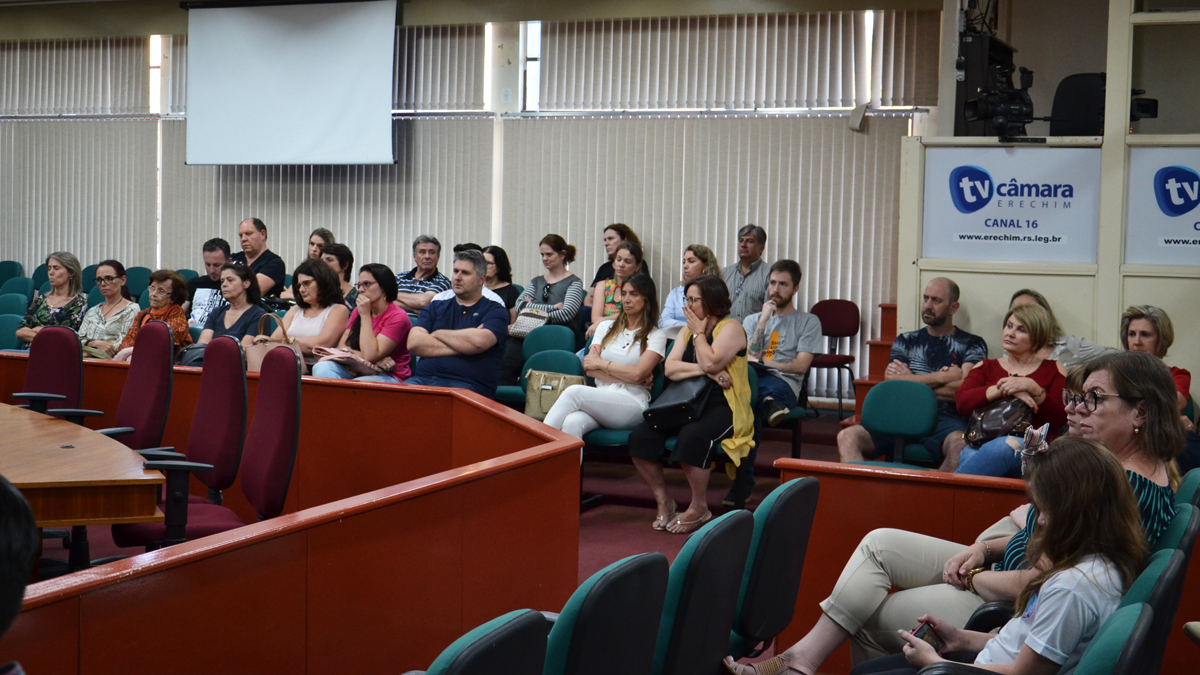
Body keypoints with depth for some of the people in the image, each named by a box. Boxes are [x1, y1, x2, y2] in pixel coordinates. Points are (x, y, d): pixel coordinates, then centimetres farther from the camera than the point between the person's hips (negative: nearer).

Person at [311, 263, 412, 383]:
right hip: (358, 371, 6)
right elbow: (342, 347, 3)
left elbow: (370, 355, -18)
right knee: (322, 367, -23)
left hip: (389, 377, -6)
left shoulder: (398, 317, -9)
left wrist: (365, 316, -13)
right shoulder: (358, 311, 13)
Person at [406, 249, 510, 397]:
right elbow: (413, 342, 4)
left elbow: (479, 342, -12)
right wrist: (461, 347, -2)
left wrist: (438, 334, 3)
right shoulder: (435, 307, 22)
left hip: (466, 385, -4)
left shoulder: (495, 310, 10)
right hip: (423, 378, 4)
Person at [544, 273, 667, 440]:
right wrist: (627, 377, -4)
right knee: (571, 423, -34)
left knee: (574, 392, -31)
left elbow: (638, 374, -8)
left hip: (632, 404, -3)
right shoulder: (606, 327, 20)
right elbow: (589, 368, 7)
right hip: (600, 398, 3)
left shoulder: (656, 335, 7)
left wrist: (600, 363, 1)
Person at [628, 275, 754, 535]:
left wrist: (699, 333, -5)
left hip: (723, 407, -6)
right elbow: (670, 369, 3)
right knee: (641, 435, -18)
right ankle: (663, 501, -3)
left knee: (692, 436, -37)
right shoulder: (687, 330, 18)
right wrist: (704, 371, -12)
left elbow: (711, 362, -20)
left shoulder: (730, 328, -2)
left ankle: (699, 509, -17)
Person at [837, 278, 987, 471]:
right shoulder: (905, 342, 23)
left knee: (959, 444, -41)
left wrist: (912, 382, 6)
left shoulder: (972, 344, 14)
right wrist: (942, 377, 0)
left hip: (946, 420, -3)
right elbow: (891, 383, 5)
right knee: (847, 437, -25)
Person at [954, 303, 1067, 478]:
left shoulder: (1052, 370, 21)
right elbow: (962, 402, 4)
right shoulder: (986, 367, 25)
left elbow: (1060, 419, 4)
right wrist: (1002, 390, -9)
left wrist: (1033, 389, -11)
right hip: (982, 446, 1)